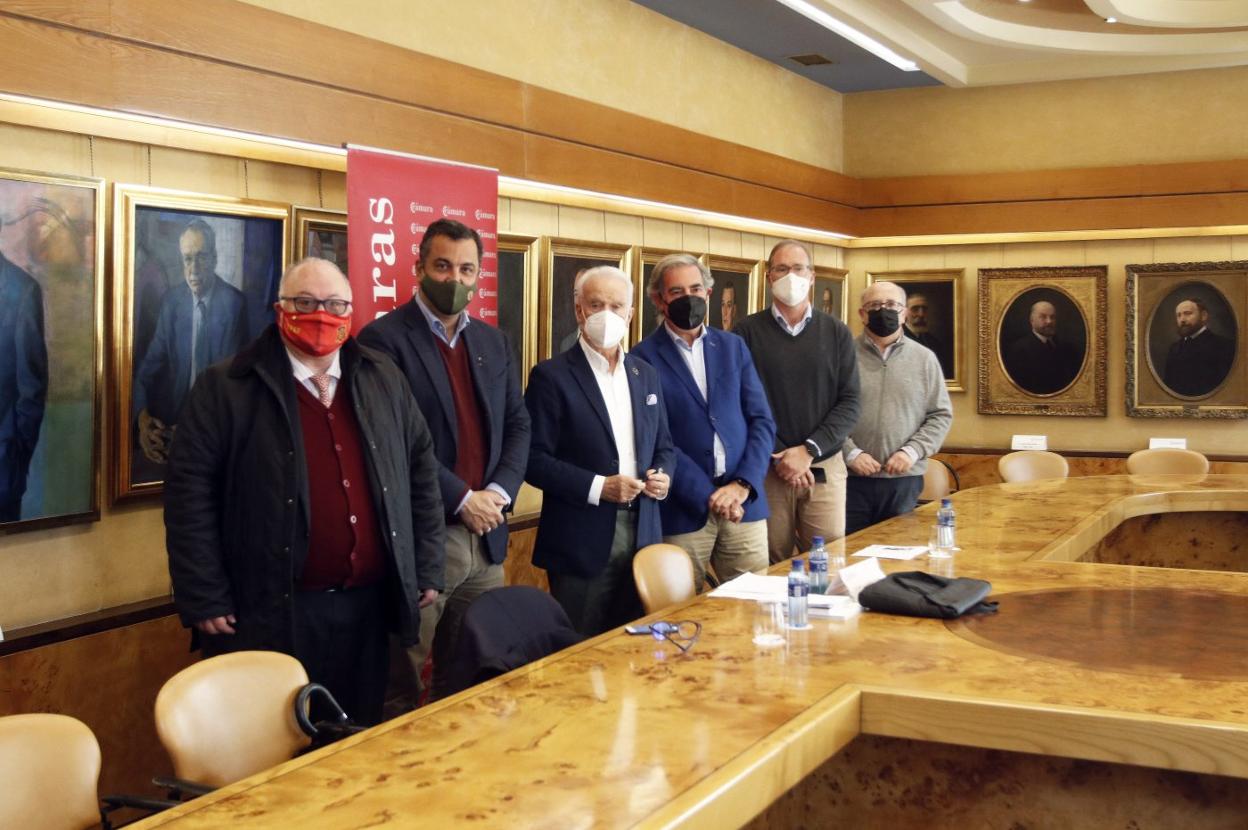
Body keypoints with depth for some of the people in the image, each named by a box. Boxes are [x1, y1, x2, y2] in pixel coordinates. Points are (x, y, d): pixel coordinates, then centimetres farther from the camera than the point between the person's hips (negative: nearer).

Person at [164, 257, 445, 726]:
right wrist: (204, 600, -11)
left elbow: (422, 468, 14)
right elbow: (189, 494, -7)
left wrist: (427, 568, 11)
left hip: (367, 607, 4)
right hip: (271, 612, -4)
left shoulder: (384, 381, 9)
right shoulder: (226, 389, -5)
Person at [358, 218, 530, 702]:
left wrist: (500, 490, -4)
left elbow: (518, 424, 13)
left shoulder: (493, 342, 14)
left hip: (486, 535, 6)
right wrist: (462, 500, -15)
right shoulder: (385, 339, -8)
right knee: (402, 683, 4)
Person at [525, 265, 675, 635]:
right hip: (581, 542, -5)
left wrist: (663, 476, -2)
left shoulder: (646, 374, 13)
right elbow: (534, 459, -10)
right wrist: (598, 487, -18)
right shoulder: (552, 376, -6)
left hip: (643, 534, 5)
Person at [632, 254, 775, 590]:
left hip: (744, 501, 4)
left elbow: (762, 421, 6)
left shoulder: (733, 347, 11)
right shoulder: (644, 358, -2)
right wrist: (707, 496, -13)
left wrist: (742, 485, -8)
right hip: (683, 510, -4)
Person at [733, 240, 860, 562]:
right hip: (767, 469, -1)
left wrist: (808, 451, -9)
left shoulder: (837, 333, 7)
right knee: (771, 568, 2)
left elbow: (849, 403, 2)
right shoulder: (747, 332, 2)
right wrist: (778, 457, -9)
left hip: (824, 467, 1)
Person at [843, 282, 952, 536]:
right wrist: (850, 453, -13)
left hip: (904, 480, 2)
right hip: (852, 478, -2)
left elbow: (941, 415, 7)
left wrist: (913, 451, -6)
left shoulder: (924, 358, 7)